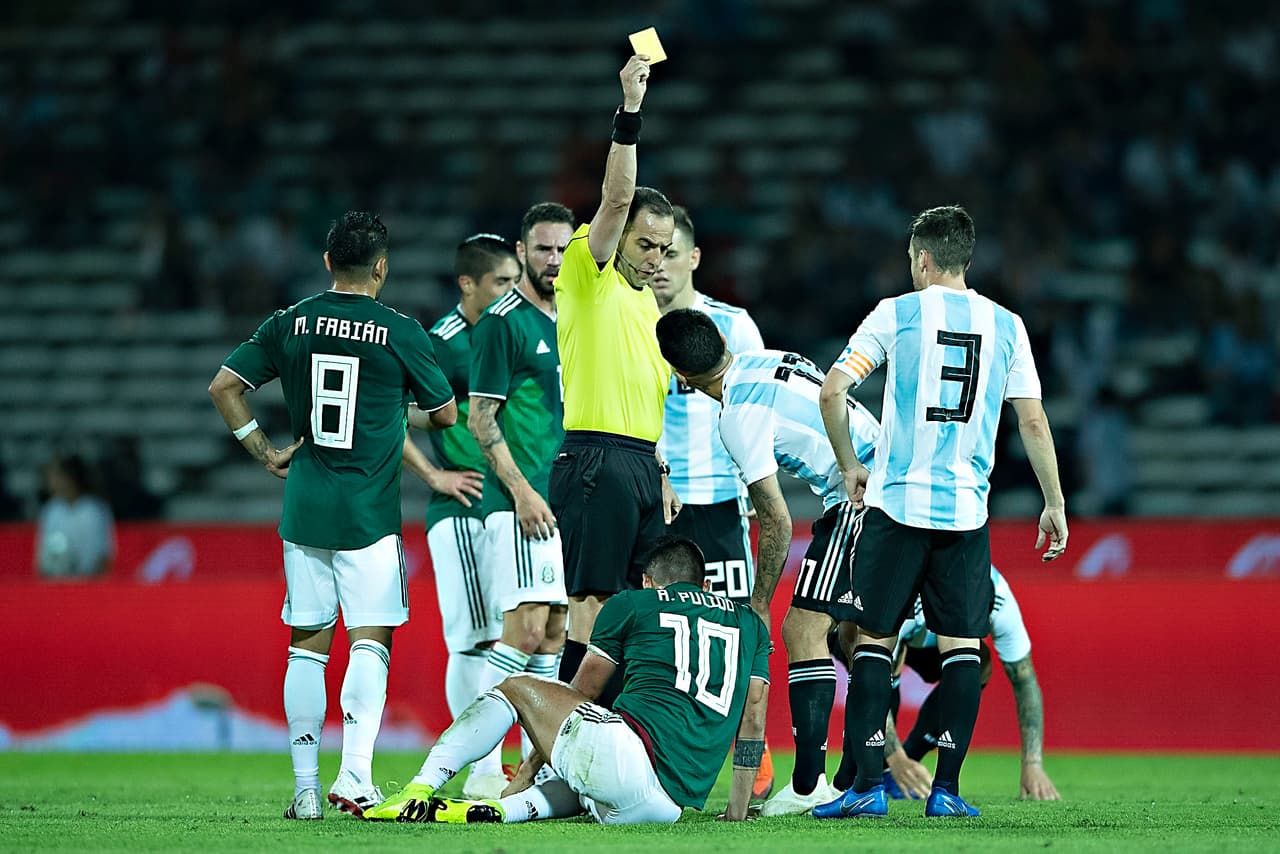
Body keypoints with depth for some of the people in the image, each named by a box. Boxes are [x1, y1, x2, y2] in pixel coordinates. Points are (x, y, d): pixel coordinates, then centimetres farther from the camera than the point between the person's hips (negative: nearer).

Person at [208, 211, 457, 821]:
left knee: (307, 645, 8)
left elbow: (223, 387, 4)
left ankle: (305, 787, 7)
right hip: (369, 513, -3)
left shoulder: (290, 324, 3)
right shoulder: (400, 333, -5)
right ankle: (355, 776, -16)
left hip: (303, 509, 3)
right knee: (370, 642, -2)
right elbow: (446, 414, 5)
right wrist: (408, 428, 26)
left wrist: (265, 452, 11)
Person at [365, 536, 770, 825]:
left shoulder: (630, 604, 17)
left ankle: (419, 791, 2)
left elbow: (582, 693, 24)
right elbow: (753, 720, 21)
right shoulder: (749, 623, 26)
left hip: (629, 754, -4)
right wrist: (737, 812, 27)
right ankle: (497, 811, 0)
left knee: (517, 687, 18)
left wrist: (529, 769, 34)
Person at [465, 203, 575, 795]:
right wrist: (521, 490, -18)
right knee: (525, 629, -16)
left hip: (568, 501, 8)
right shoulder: (502, 322, -7)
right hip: (520, 503, -8)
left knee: (554, 633, 8)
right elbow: (481, 418, -10)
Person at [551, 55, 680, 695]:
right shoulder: (588, 276, -3)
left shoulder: (646, 301, 20)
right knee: (593, 604, -10)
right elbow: (617, 197, -17)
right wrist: (629, 109, -24)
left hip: (641, 466, 8)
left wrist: (661, 474, 20)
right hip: (596, 461, -8)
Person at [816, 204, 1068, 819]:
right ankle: (946, 788, 1)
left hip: (897, 502, -2)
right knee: (961, 646, 6)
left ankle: (868, 784, -4)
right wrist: (1054, 504, 13)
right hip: (967, 509, 2)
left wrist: (850, 466, 10)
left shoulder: (897, 314, 0)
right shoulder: (1006, 326, 6)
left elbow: (832, 392, -3)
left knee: (874, 638, 4)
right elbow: (1033, 422, 5)